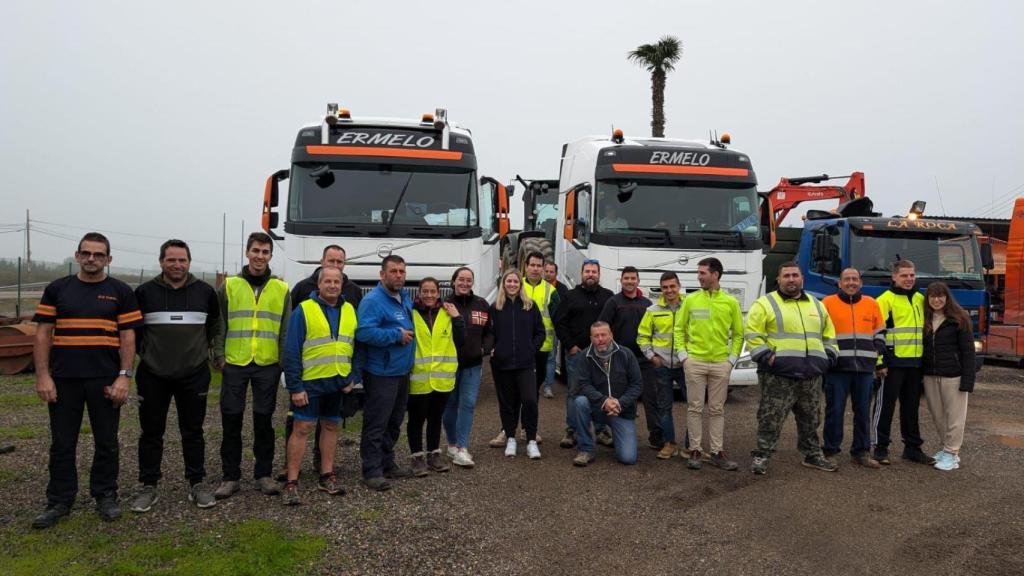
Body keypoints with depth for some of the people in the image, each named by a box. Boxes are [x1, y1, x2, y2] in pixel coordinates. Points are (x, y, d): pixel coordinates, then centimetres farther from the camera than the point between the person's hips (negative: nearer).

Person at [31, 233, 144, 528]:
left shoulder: (121, 292, 2)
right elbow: (43, 334, 4)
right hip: (63, 380, 1)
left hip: (105, 380, -1)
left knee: (106, 442, 8)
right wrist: (43, 376, -4)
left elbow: (128, 336, -1)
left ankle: (105, 496, 23)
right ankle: (59, 501, 21)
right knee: (62, 443, 9)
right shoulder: (56, 289, 6)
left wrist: (124, 377, -9)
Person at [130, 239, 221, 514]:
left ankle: (197, 484, 19)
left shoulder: (205, 291, 0)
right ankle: (149, 487, 20)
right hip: (153, 375, 0)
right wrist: (144, 351, 9)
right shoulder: (144, 292, -3)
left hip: (194, 375, 0)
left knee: (193, 432, 9)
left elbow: (215, 323, 17)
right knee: (151, 432, 8)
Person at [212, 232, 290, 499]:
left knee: (264, 421, 7)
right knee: (231, 420, 4)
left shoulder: (281, 288, 6)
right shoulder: (229, 285, 4)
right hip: (235, 364, 0)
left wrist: (284, 360, 2)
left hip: (268, 366, 0)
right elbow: (219, 325, 6)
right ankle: (231, 477, 16)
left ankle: (263, 474, 18)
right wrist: (219, 356, -1)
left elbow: (286, 329, 7)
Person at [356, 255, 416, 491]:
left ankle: (387, 464, 30)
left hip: (402, 372, 9)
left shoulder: (405, 299, 12)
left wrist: (407, 335, 11)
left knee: (394, 422, 17)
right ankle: (372, 471, 6)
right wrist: (397, 335, -21)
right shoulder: (373, 300, -16)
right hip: (381, 373, -9)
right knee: (376, 424, -3)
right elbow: (364, 332, -29)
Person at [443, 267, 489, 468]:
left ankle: (461, 449, -1)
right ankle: (452, 444, 26)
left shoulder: (482, 305, 3)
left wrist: (485, 347, 3)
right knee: (450, 404, 10)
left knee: (468, 404, -4)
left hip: (473, 364, 2)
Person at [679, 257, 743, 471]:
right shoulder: (690, 300, 3)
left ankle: (717, 453, 13)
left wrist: (732, 358, 0)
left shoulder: (730, 302, 3)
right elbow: (680, 329, 7)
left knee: (717, 409, 7)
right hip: (694, 362, 0)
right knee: (695, 408, 3)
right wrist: (683, 355, -1)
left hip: (720, 364, 0)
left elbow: (738, 334, 9)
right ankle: (695, 451, 11)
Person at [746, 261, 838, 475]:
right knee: (771, 418, -4)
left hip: (812, 376, 5)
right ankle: (761, 456, 5)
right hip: (779, 375, -5)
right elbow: (753, 334, -8)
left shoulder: (816, 305, 16)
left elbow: (829, 334, 24)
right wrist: (766, 356, -15)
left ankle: (813, 455, 30)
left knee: (810, 419, 16)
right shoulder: (765, 303, -2)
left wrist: (828, 357, 12)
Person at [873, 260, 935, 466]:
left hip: (915, 363, 6)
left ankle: (913, 447, 24)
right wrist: (880, 362, -15)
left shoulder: (921, 300, 14)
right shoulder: (885, 300, -7)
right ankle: (880, 447, 7)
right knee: (885, 406, 0)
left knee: (911, 407, 14)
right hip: (892, 363, -6)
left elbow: (926, 330, 23)